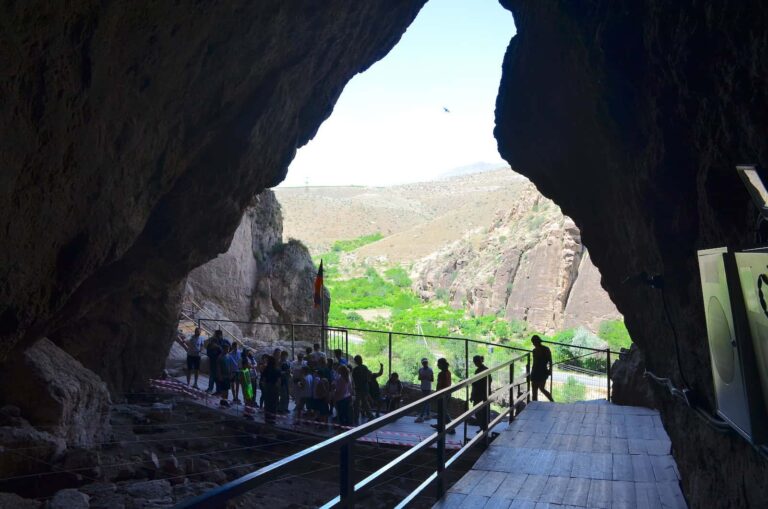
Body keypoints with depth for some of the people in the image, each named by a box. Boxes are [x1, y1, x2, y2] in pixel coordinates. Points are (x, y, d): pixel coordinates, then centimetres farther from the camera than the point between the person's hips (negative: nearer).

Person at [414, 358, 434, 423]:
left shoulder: (430, 370, -11)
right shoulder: (420, 369, 7)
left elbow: (432, 380, -9)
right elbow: (419, 378, 15)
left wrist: (426, 378, -25)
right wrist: (421, 377, -9)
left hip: (428, 388, -7)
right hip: (423, 387, 7)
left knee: (425, 402, -9)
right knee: (426, 402, 14)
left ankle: (421, 417, -12)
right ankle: (427, 415, 22)